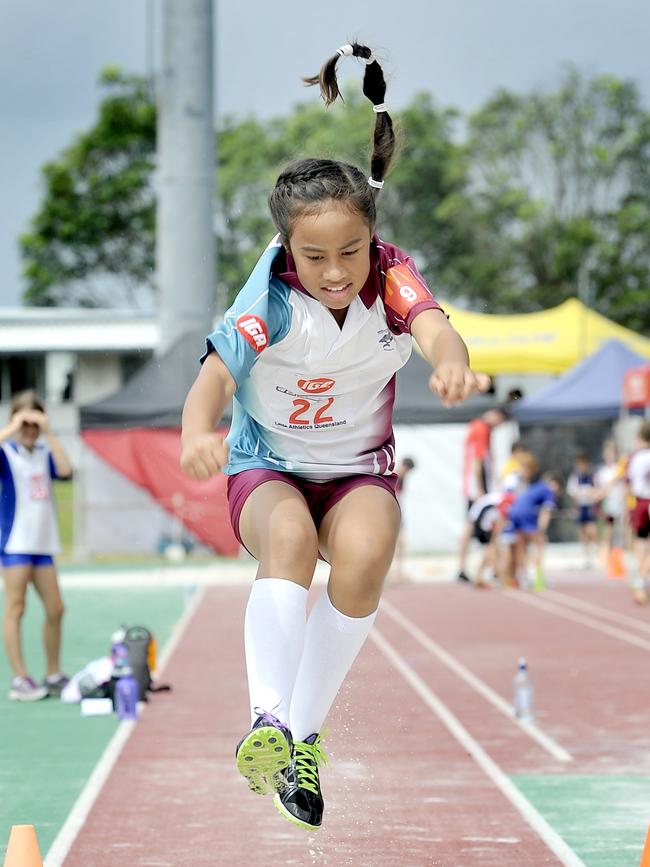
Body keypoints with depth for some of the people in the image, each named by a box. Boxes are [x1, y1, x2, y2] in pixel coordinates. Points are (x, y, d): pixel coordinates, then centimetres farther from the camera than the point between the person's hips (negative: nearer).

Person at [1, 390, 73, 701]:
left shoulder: (44, 453, 9)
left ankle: (53, 676, 19)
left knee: (55, 608, 7)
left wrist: (48, 433, -9)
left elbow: (65, 471, -8)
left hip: (43, 543, 5)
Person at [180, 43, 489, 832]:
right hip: (266, 467, -2)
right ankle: (267, 720, -43)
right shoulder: (271, 300, -21)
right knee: (289, 538, -35)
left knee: (363, 551, -30)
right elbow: (214, 376, -33)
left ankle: (304, 734, -18)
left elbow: (432, 324, -36)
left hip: (359, 468, 2)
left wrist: (452, 363, -62)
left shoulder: (390, 274, -16)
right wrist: (198, 434, -57)